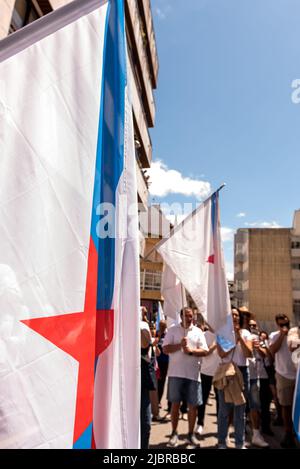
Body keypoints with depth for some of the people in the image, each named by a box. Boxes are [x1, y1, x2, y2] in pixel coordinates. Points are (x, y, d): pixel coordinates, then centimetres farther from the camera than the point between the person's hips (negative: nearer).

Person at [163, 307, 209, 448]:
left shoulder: (198, 331, 5)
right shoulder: (172, 330, 0)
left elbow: (205, 351, 0)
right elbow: (165, 349, -5)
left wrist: (191, 350, -16)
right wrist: (180, 345, -18)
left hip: (193, 374, 2)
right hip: (176, 373, -1)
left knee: (193, 405, 8)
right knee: (175, 403, 6)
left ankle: (191, 434, 24)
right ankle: (174, 433, 21)